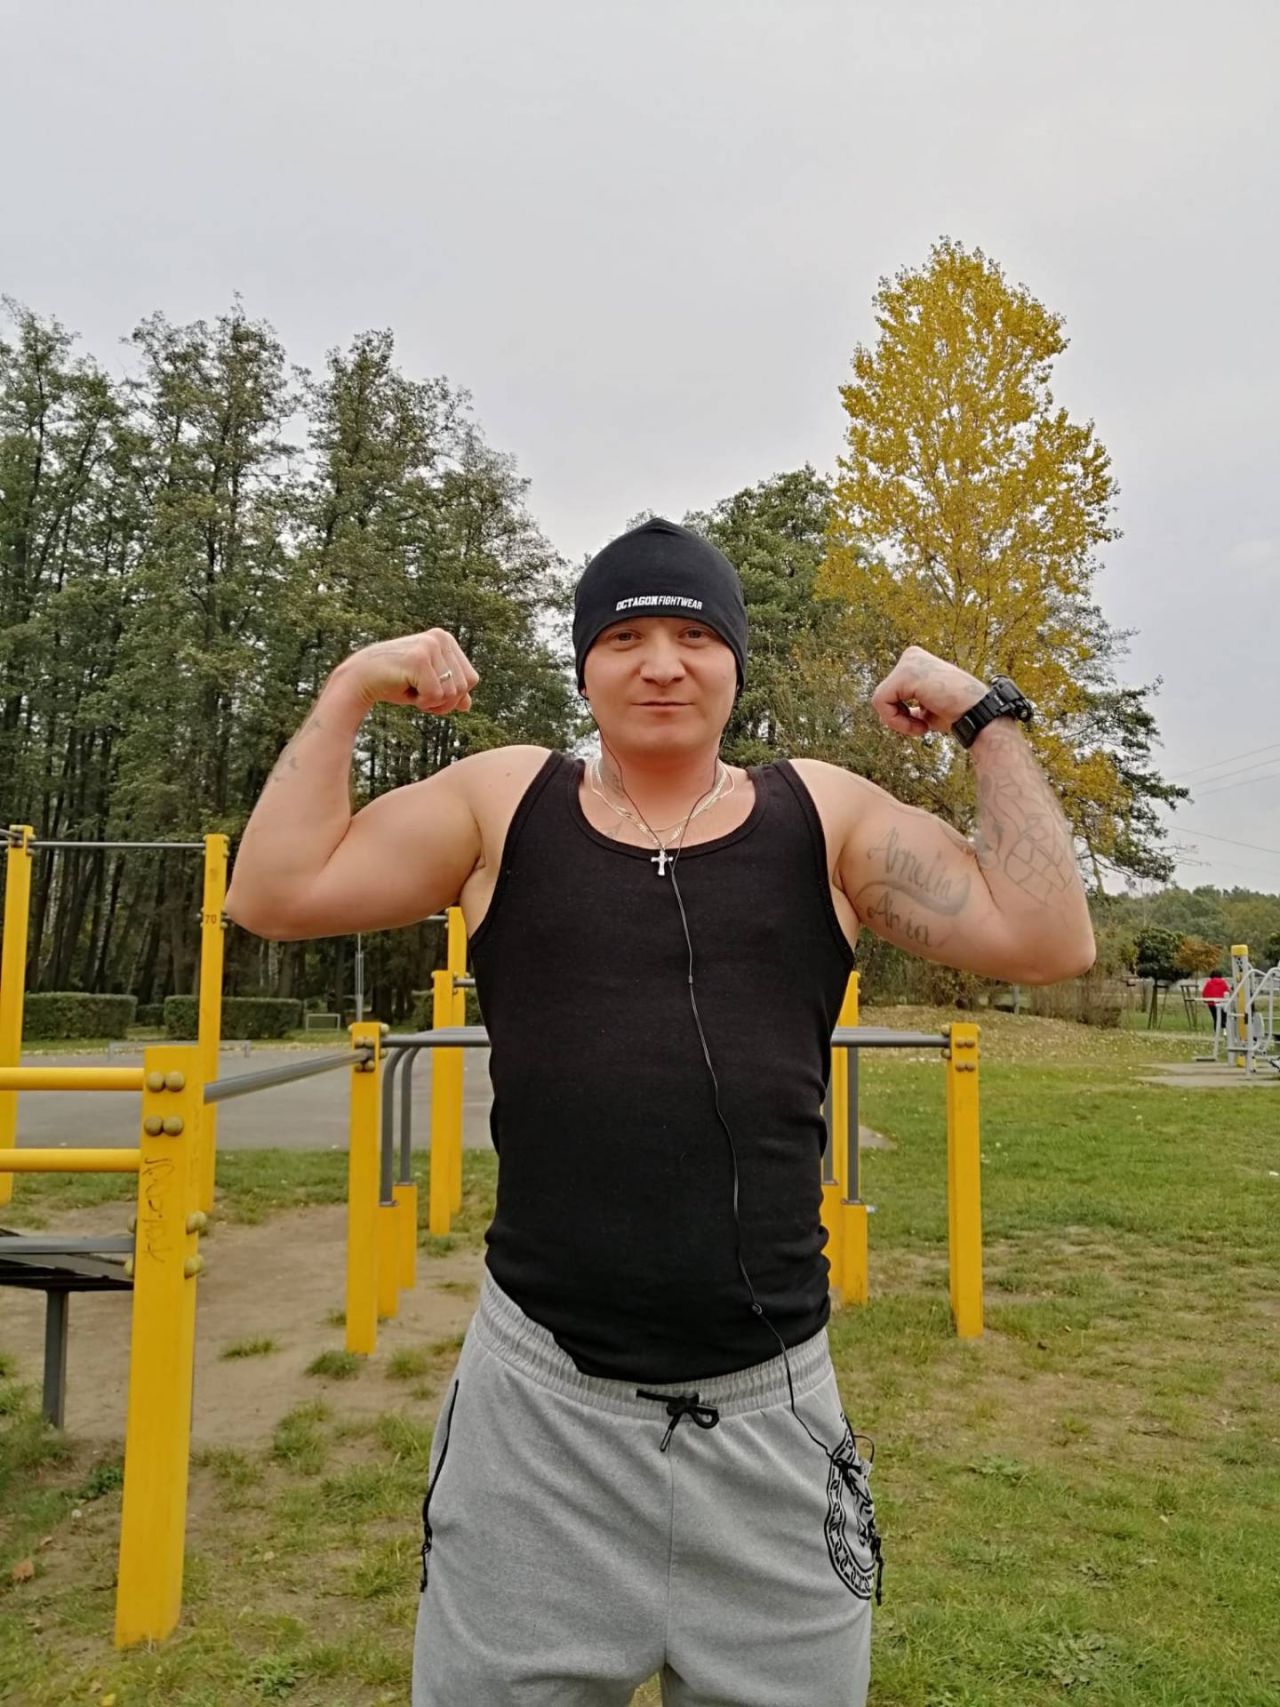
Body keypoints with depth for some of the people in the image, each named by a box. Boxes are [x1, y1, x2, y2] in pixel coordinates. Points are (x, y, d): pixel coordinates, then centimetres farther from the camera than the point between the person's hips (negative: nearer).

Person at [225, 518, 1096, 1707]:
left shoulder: (825, 816, 2)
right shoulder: (502, 803, 2)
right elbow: (275, 894, -2)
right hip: (539, 1401, 0)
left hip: (771, 1407, 1)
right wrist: (349, 691, -2)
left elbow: (1048, 940, -3)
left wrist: (987, 719, -2)